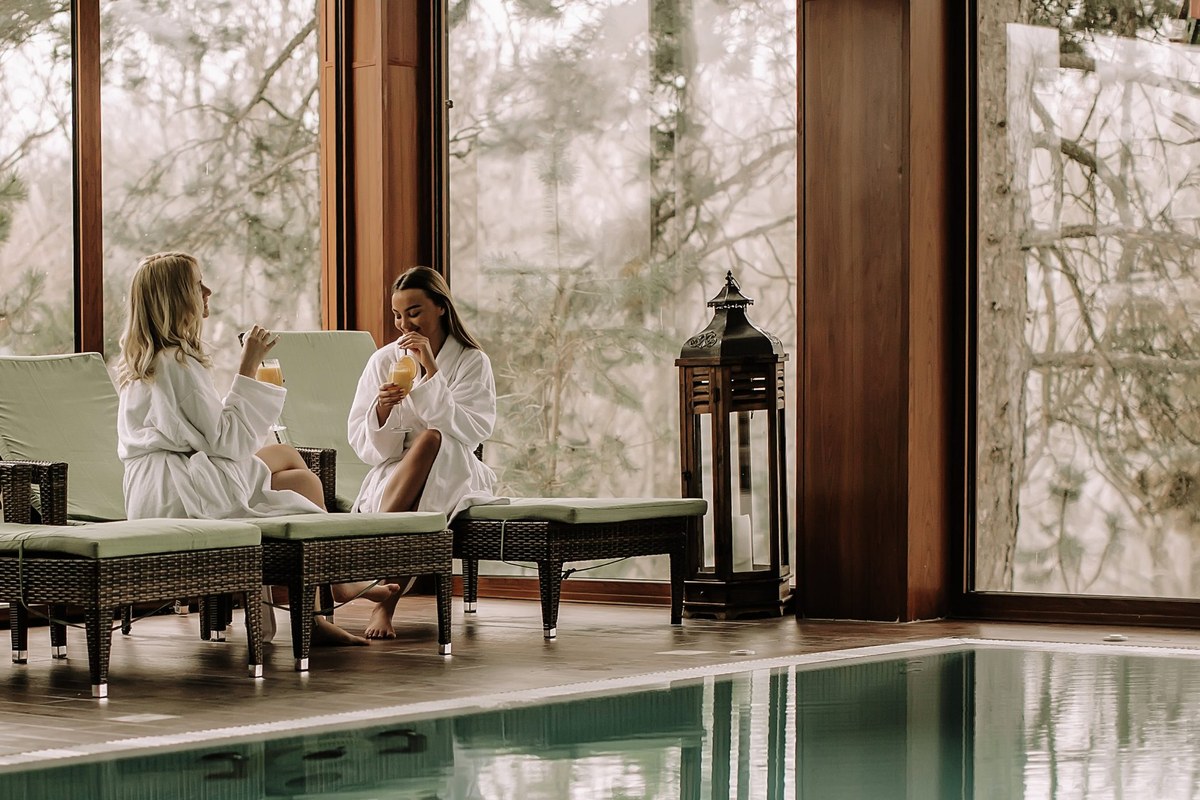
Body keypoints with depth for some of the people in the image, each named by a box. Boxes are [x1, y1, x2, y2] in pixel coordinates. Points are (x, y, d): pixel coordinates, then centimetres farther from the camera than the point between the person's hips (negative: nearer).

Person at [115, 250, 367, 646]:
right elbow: (227, 442, -18)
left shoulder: (139, 360, 14)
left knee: (286, 454, 18)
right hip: (180, 491, -10)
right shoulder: (179, 362, -17)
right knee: (304, 483, -4)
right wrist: (248, 369, -15)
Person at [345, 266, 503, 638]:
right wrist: (382, 410, -19)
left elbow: (471, 431, -13)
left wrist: (432, 371, -18)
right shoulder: (383, 361, 7)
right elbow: (365, 446, 4)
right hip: (392, 476, 1)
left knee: (432, 440, -37)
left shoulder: (472, 362, 3)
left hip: (451, 477, -1)